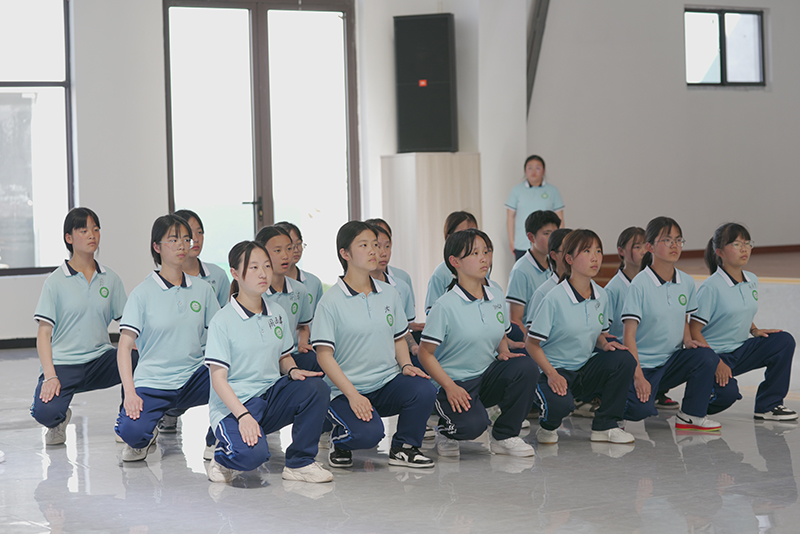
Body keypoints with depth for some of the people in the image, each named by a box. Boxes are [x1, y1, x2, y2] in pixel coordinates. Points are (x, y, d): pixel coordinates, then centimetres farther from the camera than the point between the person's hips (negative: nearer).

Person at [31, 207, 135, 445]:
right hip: (63, 363, -3)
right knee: (44, 412, -32)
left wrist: (135, 349, -12)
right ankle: (60, 419, 9)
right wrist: (50, 376, -17)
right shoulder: (56, 281, 0)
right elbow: (44, 332, -4)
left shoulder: (110, 279, 9)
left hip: (100, 360, 3)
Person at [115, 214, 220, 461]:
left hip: (192, 377, 3)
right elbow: (124, 347, -8)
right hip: (152, 381, -3)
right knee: (130, 430, -32)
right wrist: (130, 393, -20)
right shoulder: (143, 293, -4)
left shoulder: (203, 289, 7)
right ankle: (147, 436, 8)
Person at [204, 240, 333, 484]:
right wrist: (243, 416, -25)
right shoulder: (222, 321, -10)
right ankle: (225, 456, 4)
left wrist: (293, 370, -5)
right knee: (253, 454, -35)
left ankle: (299, 463, -7)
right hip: (233, 404, -6)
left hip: (271, 395, 6)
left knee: (316, 387, -23)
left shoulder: (277, 313, 8)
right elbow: (218, 379, -13)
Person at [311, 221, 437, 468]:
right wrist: (352, 395, -18)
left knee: (424, 390, -26)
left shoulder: (389, 294, 10)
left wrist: (406, 365, -3)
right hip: (347, 389, -5)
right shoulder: (331, 302, -7)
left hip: (388, 383, 5)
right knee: (368, 434, -32)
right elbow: (324, 355, -10)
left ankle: (403, 448, 0)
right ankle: (340, 440, 7)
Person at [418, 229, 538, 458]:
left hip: (488, 377, 6)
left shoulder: (496, 296, 6)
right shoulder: (445, 306, -13)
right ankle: (447, 430, 6)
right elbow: (425, 353, -12)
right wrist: (450, 387, -20)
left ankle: (504, 436, -5)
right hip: (454, 382, -6)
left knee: (526, 366, -23)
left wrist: (503, 352, -2)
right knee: (473, 425, -34)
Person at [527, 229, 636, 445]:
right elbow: (532, 344, -13)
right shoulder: (554, 299, -16)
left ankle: (605, 426, -6)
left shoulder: (601, 296, 3)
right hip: (555, 371, -6)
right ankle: (548, 426, 4)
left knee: (624, 359, -21)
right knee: (561, 403, -37)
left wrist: (604, 344, -6)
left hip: (586, 370, 6)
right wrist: (551, 374, -25)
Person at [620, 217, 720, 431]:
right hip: (642, 363, -5)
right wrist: (638, 377, -22)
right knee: (642, 409, -29)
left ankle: (691, 415, -5)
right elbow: (629, 335, -16)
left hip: (671, 361, 5)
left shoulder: (686, 282, 5)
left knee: (707, 356, -22)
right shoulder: (640, 284, -14)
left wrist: (687, 340, -2)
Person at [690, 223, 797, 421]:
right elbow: (693, 331, -17)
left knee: (784, 341, -11)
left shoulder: (752, 281, 7)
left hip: (740, 350, 7)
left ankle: (768, 405, -3)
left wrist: (754, 330, 3)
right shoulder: (712, 287, -16)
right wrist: (716, 363, -23)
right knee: (728, 392, -33)